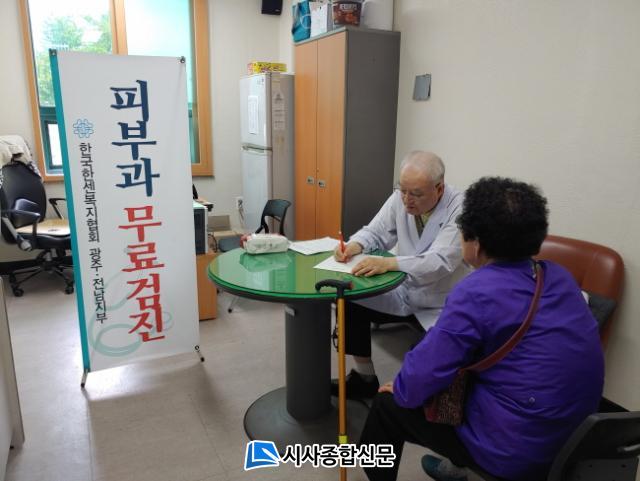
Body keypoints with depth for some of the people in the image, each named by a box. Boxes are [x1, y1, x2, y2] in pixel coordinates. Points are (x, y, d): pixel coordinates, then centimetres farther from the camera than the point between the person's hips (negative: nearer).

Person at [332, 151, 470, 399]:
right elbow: (375, 232, 3)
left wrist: (388, 263, -45)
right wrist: (355, 245, -20)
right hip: (404, 293, 6)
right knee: (351, 302, -5)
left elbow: (440, 262, -34)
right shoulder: (400, 198, -6)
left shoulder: (460, 209, -23)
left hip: (442, 307, -6)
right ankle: (364, 378, 13)